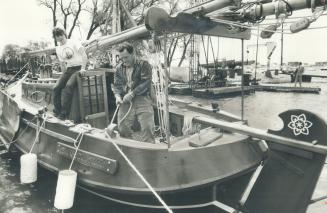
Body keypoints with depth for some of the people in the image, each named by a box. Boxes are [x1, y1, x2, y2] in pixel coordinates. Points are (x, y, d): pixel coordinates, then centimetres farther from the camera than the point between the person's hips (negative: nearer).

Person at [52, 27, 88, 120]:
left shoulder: (74, 43, 0)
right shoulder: (58, 49, 16)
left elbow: (84, 56, -7)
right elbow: (62, 63, 21)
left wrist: (83, 69, -16)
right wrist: (64, 75, 12)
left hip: (78, 68, -6)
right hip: (68, 69, 6)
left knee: (68, 86, -28)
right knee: (56, 88, -12)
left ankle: (64, 113, -25)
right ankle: (57, 111, -2)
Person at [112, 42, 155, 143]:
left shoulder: (143, 65, -1)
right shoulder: (119, 68, 14)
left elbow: (146, 83, -11)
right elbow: (117, 85, 13)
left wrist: (132, 94, -17)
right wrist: (117, 96, -8)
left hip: (142, 99, -4)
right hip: (125, 101, 4)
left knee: (147, 127, -9)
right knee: (122, 127, 4)